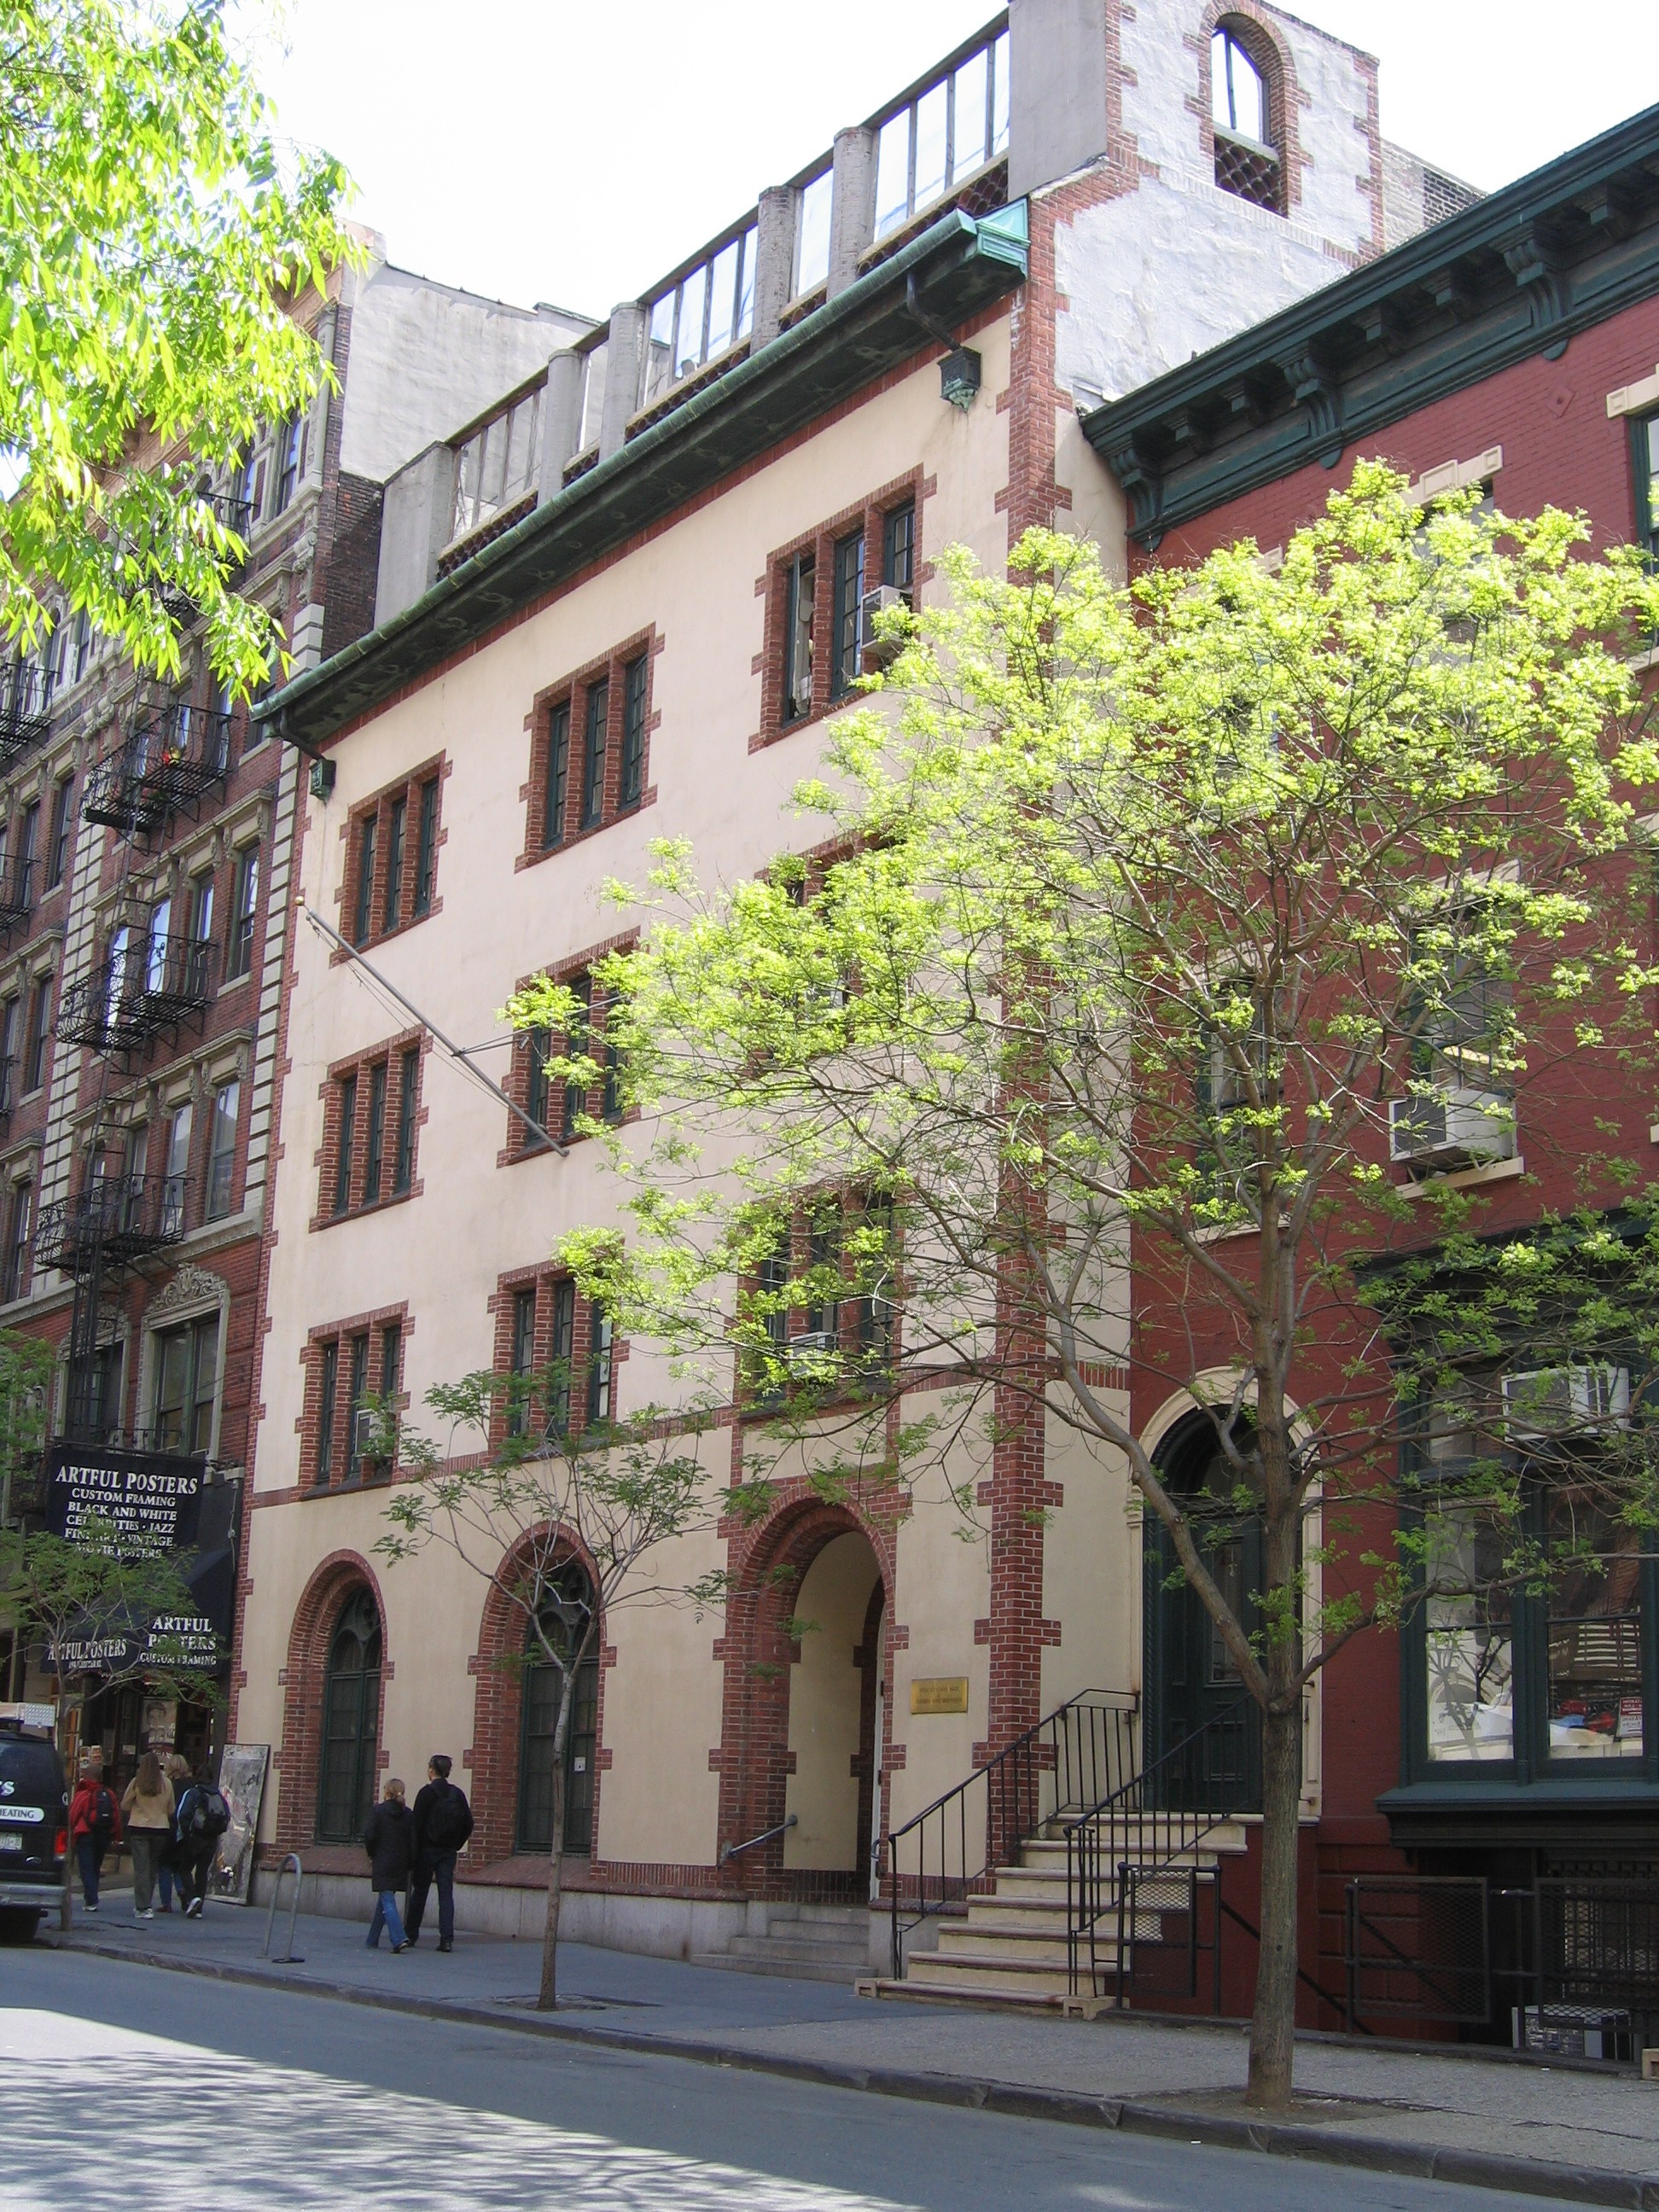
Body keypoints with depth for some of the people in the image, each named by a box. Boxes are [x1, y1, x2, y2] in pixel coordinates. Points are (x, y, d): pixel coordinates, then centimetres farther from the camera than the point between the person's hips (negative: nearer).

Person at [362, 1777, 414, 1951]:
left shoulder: (379, 1811, -8)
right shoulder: (408, 1814, 3)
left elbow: (370, 1836, -10)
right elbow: (413, 1841, 1)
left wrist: (371, 1855, 7)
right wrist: (410, 1864, 8)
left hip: (382, 1863, -4)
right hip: (400, 1865, 4)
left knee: (387, 1901, -6)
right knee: (384, 1900, 17)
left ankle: (399, 1938, -23)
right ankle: (373, 1940, 24)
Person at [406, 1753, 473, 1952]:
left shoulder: (427, 1793, -9)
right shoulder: (457, 1794, 5)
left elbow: (417, 1824, -11)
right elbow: (468, 1824, 6)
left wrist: (414, 1852, -6)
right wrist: (455, 1845, 13)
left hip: (428, 1849, -3)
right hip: (449, 1852, 3)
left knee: (419, 1892, 9)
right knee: (446, 1893, 1)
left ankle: (411, 1934, 19)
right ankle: (447, 1938, -8)